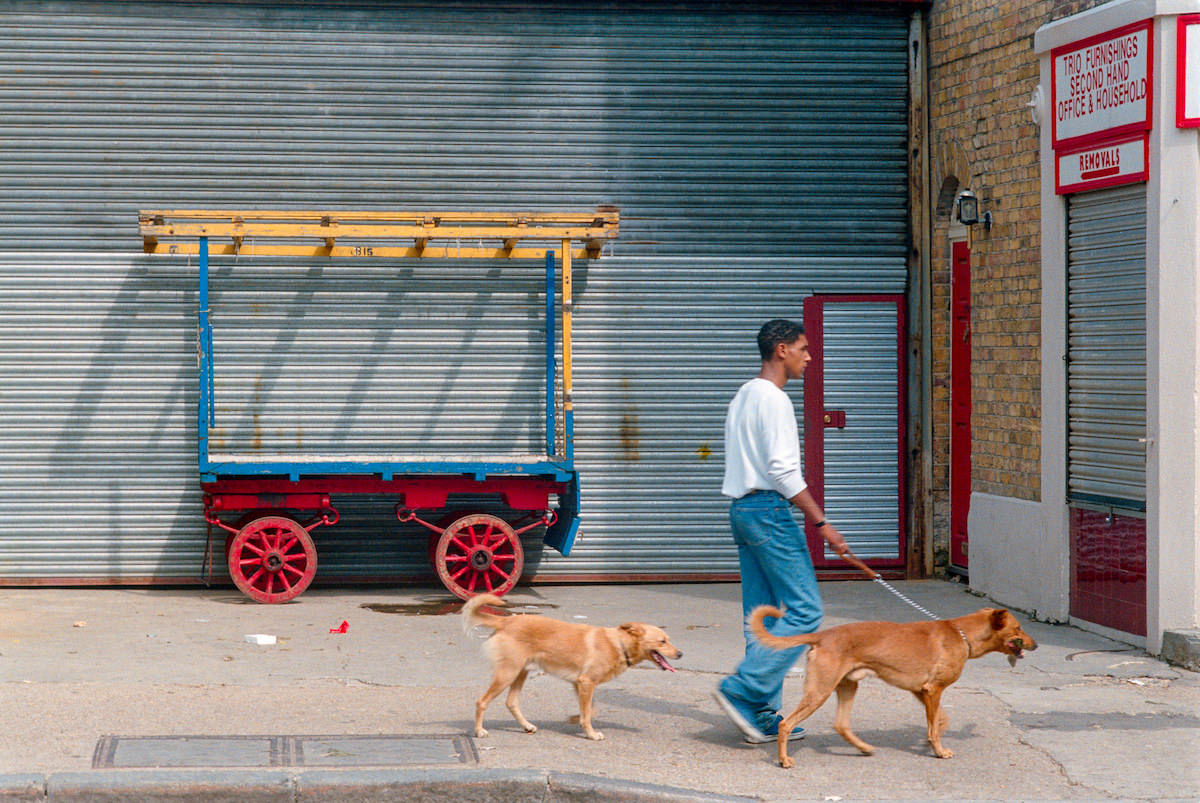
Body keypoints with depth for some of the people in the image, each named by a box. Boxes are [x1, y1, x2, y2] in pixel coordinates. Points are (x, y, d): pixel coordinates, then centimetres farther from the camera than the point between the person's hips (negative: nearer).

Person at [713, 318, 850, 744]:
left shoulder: (743, 397, 18)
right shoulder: (773, 399, -12)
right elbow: (783, 470, -19)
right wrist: (821, 524, -19)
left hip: (742, 509, 10)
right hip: (769, 510, -10)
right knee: (804, 611, -8)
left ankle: (764, 716, 9)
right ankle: (743, 689, -13)